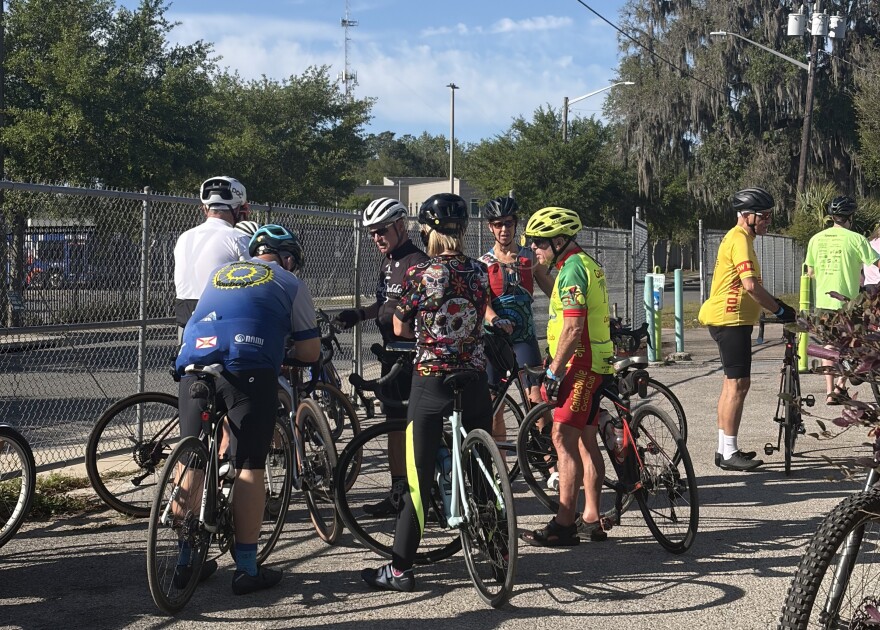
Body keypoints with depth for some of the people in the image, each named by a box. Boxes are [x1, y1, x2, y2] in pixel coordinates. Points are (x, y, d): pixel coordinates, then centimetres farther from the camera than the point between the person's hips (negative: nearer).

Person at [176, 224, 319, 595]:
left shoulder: (220, 273, 30)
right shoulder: (289, 283, 17)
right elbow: (310, 351, 13)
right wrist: (284, 358, 34)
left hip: (194, 362, 4)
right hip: (249, 369, -4)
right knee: (249, 468, 2)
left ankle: (186, 561, 21)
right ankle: (247, 569, 5)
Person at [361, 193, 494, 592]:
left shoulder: (419, 275, -11)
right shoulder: (480, 272, 1)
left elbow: (401, 329, 0)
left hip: (430, 382, -4)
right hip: (475, 379, 4)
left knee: (419, 477, 0)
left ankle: (400, 569, 4)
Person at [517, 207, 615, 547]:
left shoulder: (573, 269, -15)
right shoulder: (587, 264, 18)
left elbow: (574, 326, -22)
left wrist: (554, 370, -19)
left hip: (580, 365, -11)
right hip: (594, 365, 11)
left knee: (564, 439, -10)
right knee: (586, 440, 12)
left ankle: (564, 524, -10)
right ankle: (591, 519, 17)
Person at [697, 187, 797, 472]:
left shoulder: (738, 238, 19)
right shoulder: (740, 240, -15)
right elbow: (751, 285, -24)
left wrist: (775, 305, 17)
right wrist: (779, 310, -17)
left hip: (729, 320, 11)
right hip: (731, 320, -11)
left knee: (733, 383, 14)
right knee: (738, 384, -9)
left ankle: (725, 449, 20)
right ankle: (729, 453, -6)